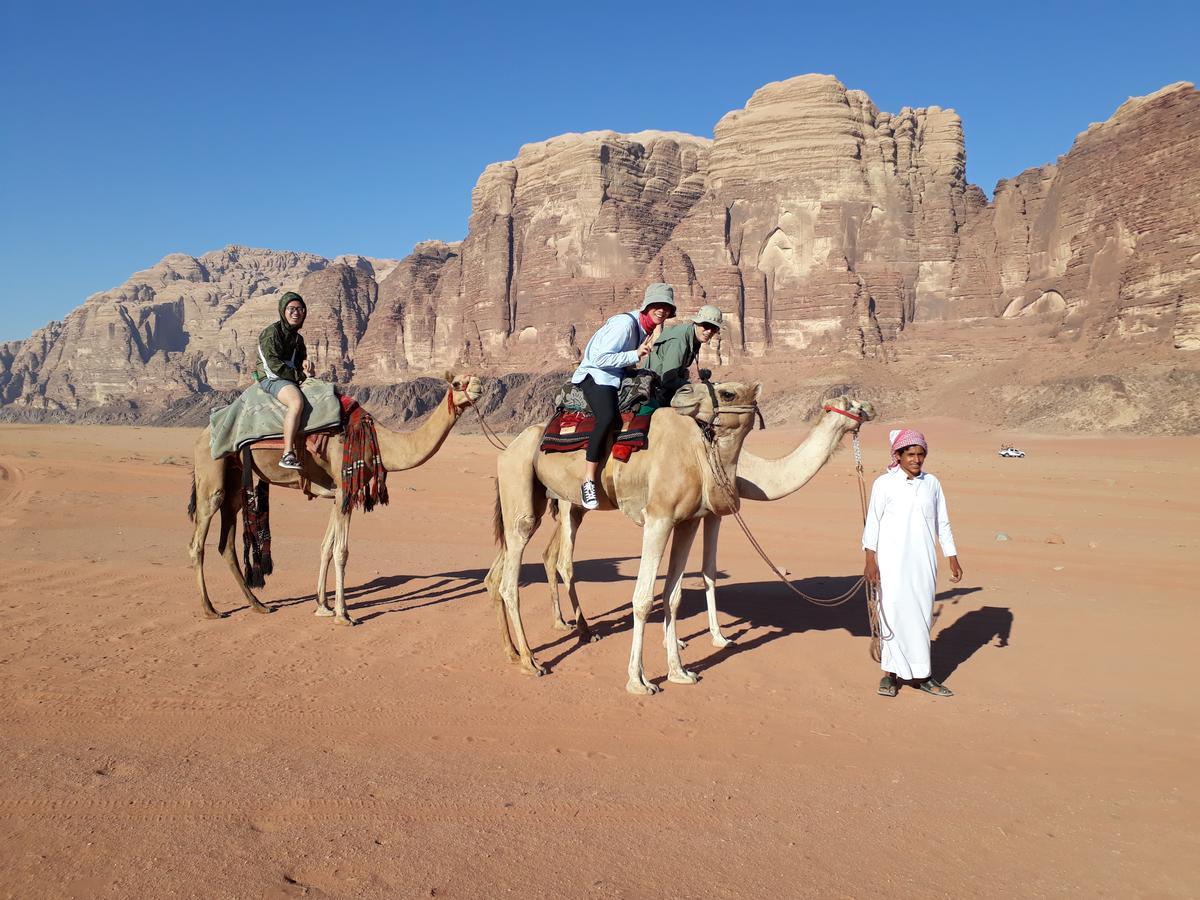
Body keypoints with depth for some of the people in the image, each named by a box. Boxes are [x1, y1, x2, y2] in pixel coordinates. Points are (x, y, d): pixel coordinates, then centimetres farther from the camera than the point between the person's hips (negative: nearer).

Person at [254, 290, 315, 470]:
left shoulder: (297, 337, 17)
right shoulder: (271, 332, -9)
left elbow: (300, 357, 26)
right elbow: (274, 364, -16)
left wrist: (305, 362, 1)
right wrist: (300, 376, -13)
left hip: (292, 380, 9)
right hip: (271, 379, -9)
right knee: (297, 402, -37)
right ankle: (287, 454, -41)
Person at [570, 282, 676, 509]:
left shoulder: (651, 327, 7)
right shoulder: (625, 323, -20)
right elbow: (600, 358, -25)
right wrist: (635, 355, -22)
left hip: (619, 377, 10)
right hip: (595, 374, -10)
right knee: (607, 416, -34)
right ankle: (588, 480, -27)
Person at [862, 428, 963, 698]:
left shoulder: (932, 483, 7)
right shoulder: (884, 484, -4)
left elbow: (942, 524, 13)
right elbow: (872, 522, -3)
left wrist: (953, 559, 13)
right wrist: (870, 560, -8)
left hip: (923, 563, 4)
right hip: (893, 562, -4)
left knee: (921, 614, 7)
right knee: (894, 613, -4)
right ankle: (890, 674, 8)